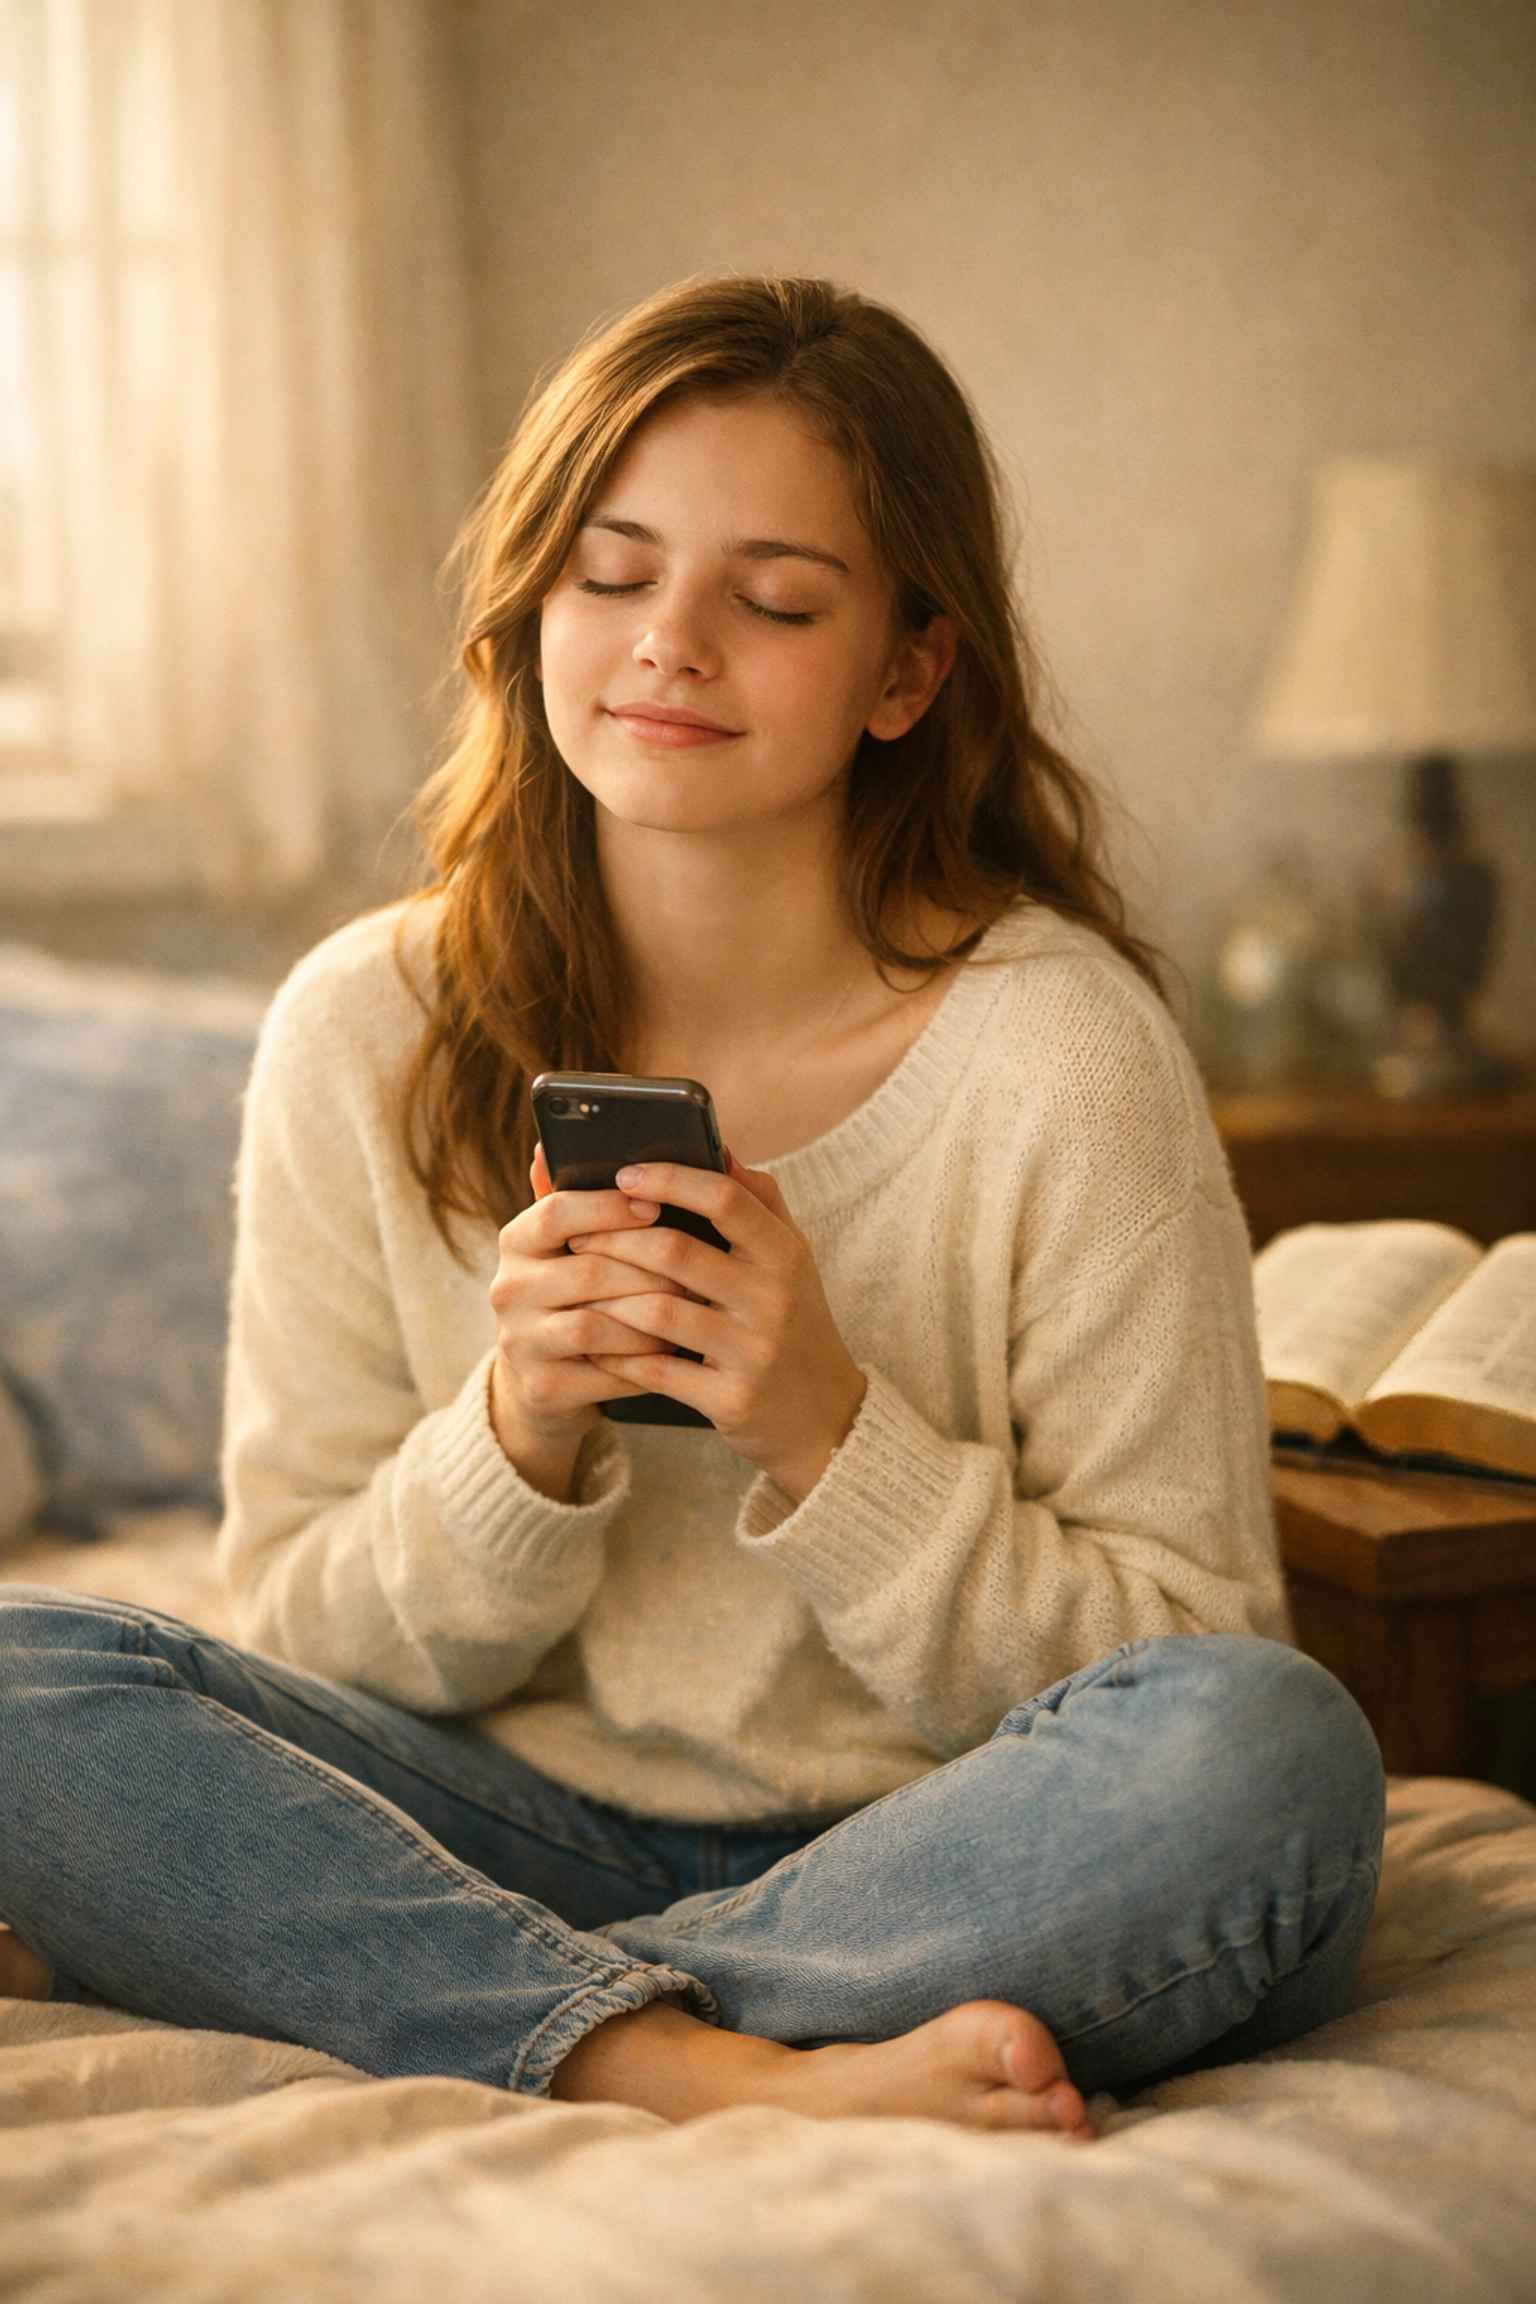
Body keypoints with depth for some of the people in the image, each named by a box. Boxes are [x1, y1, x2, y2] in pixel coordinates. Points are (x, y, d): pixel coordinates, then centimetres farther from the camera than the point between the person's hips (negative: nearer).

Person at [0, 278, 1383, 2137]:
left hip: (941, 1862, -1)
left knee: (1273, 1754, -33)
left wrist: (829, 1433, -22)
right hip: (526, 1826, 2)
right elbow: (310, 1643, 2)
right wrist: (518, 1439, -19)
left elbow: (1180, 1670, -7)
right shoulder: (366, 1037, -2)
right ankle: (719, 2078, -27)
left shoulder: (1061, 1055, -10)